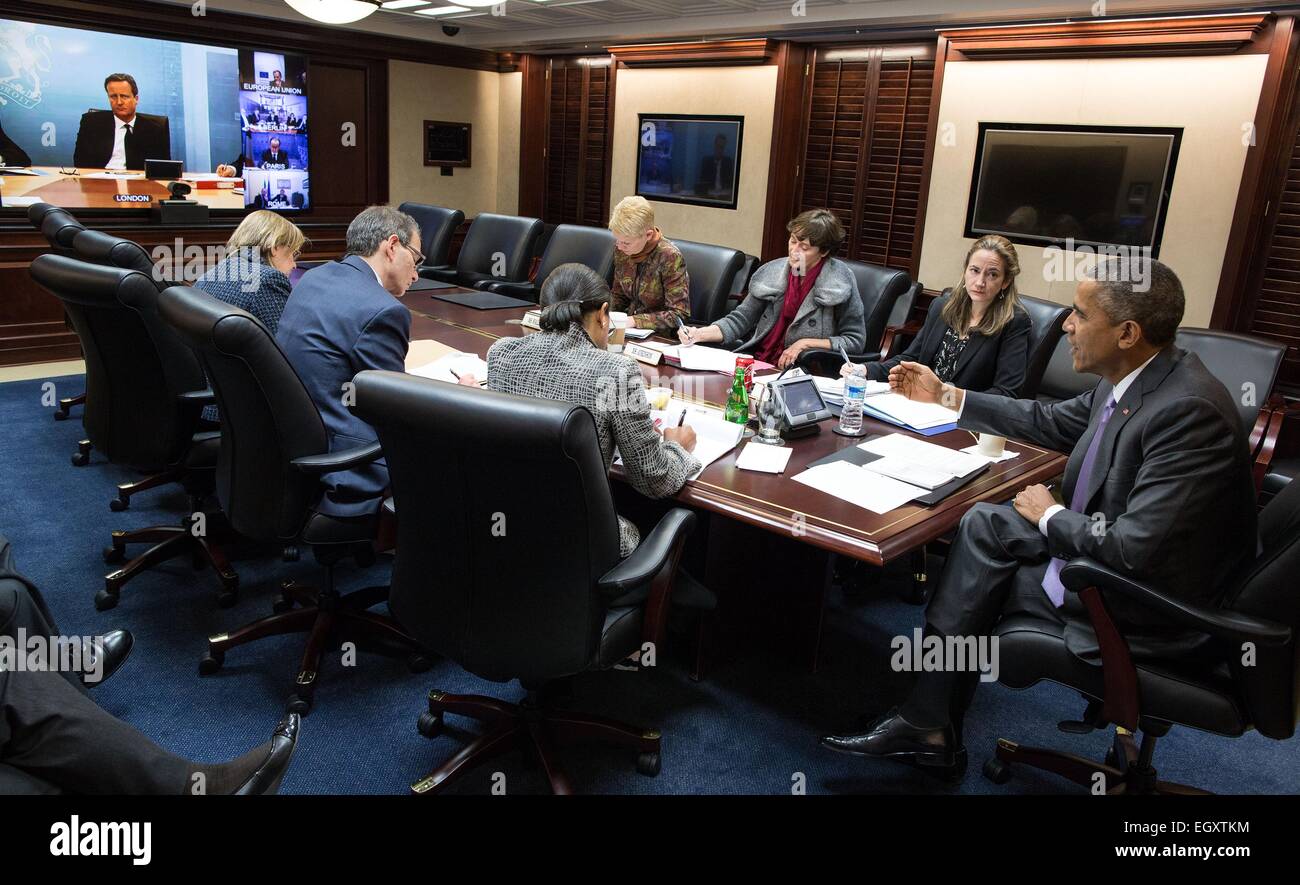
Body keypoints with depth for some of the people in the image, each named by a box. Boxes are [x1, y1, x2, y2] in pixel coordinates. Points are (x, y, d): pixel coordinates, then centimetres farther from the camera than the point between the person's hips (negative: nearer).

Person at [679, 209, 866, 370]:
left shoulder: (841, 281, -6)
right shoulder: (772, 273, 5)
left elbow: (855, 341, -1)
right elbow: (741, 318, 7)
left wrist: (807, 343, -11)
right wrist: (700, 334, -8)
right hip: (758, 360, 5)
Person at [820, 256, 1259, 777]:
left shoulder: (1189, 411, -30)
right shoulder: (1129, 381, -2)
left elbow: (1135, 551, -33)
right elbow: (1052, 424, 15)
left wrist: (1049, 516, -14)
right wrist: (946, 397, 16)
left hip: (1147, 604, -8)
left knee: (979, 582, -6)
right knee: (984, 525, -1)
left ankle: (930, 725, 15)